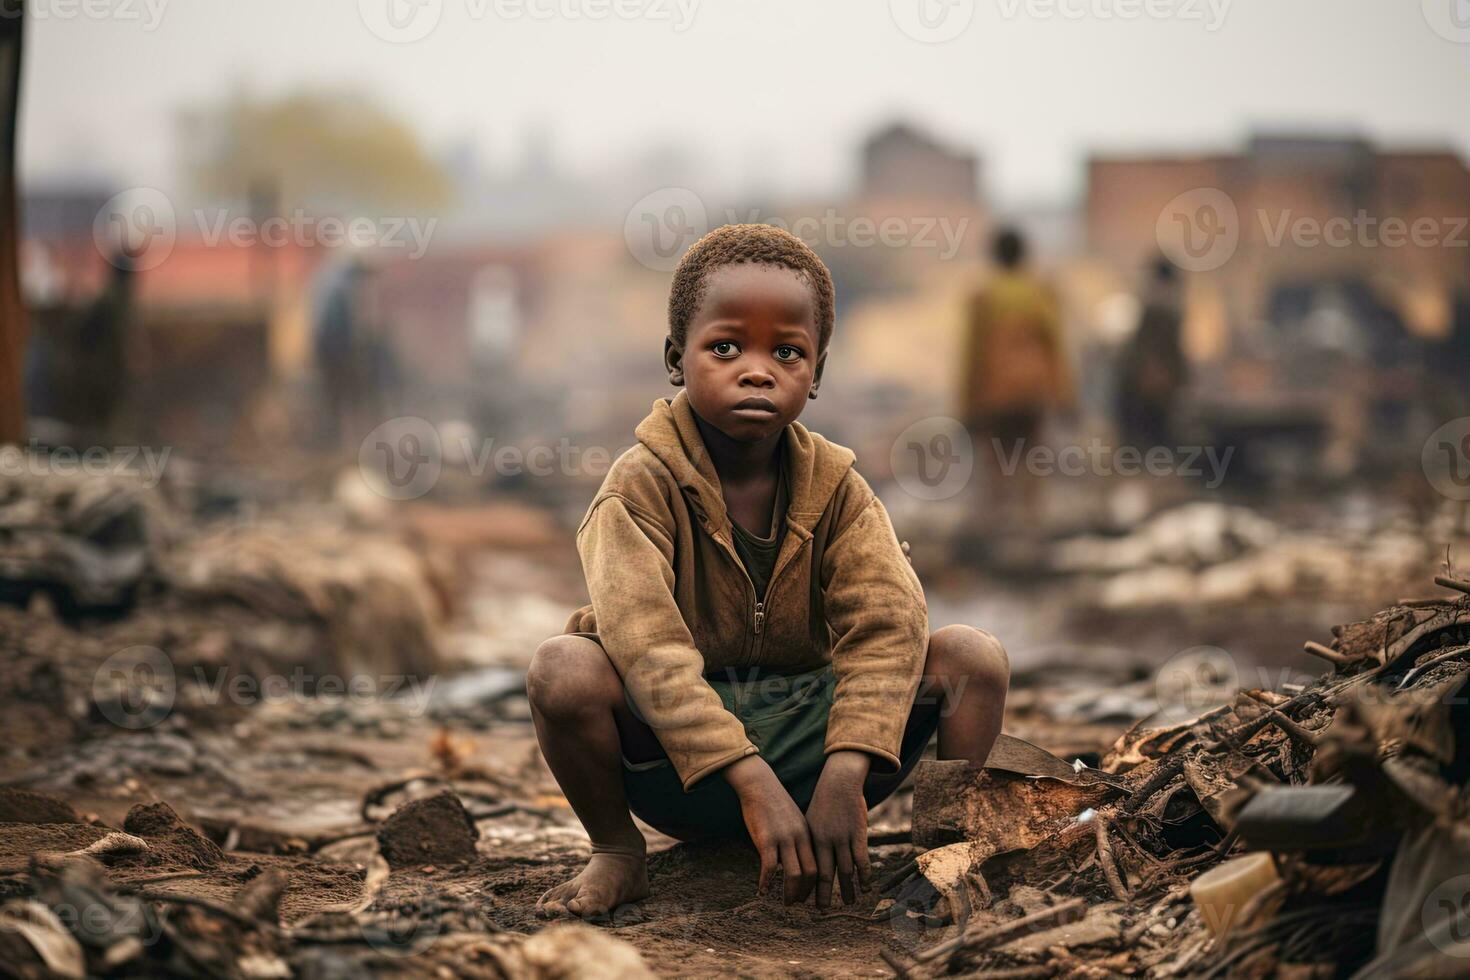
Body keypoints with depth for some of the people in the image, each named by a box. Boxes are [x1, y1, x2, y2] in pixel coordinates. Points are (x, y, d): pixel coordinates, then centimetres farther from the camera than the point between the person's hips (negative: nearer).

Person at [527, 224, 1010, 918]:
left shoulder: (833, 485, -1)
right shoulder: (642, 484, -13)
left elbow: (887, 626, -16)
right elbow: (649, 649, -27)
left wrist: (845, 775, -33)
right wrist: (754, 786, -38)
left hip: (805, 719, 2)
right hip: (678, 768, -2)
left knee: (974, 657, -16)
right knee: (563, 668, -32)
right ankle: (616, 852, -6)